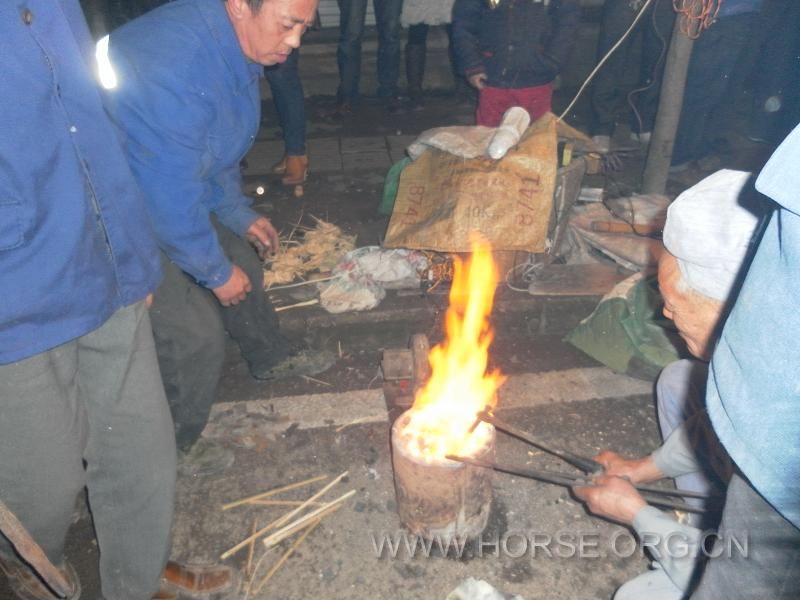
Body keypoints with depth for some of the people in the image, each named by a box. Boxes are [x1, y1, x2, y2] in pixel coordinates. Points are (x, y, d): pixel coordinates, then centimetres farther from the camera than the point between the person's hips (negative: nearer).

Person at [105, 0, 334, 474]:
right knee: (197, 339, -7)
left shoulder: (236, 45, -3)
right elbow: (171, 198, -30)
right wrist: (216, 272, -17)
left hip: (174, 191, 9)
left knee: (243, 268, 19)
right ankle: (177, 445, 21)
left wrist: (240, 214, 13)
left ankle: (272, 359, 47)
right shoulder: (174, 66, -35)